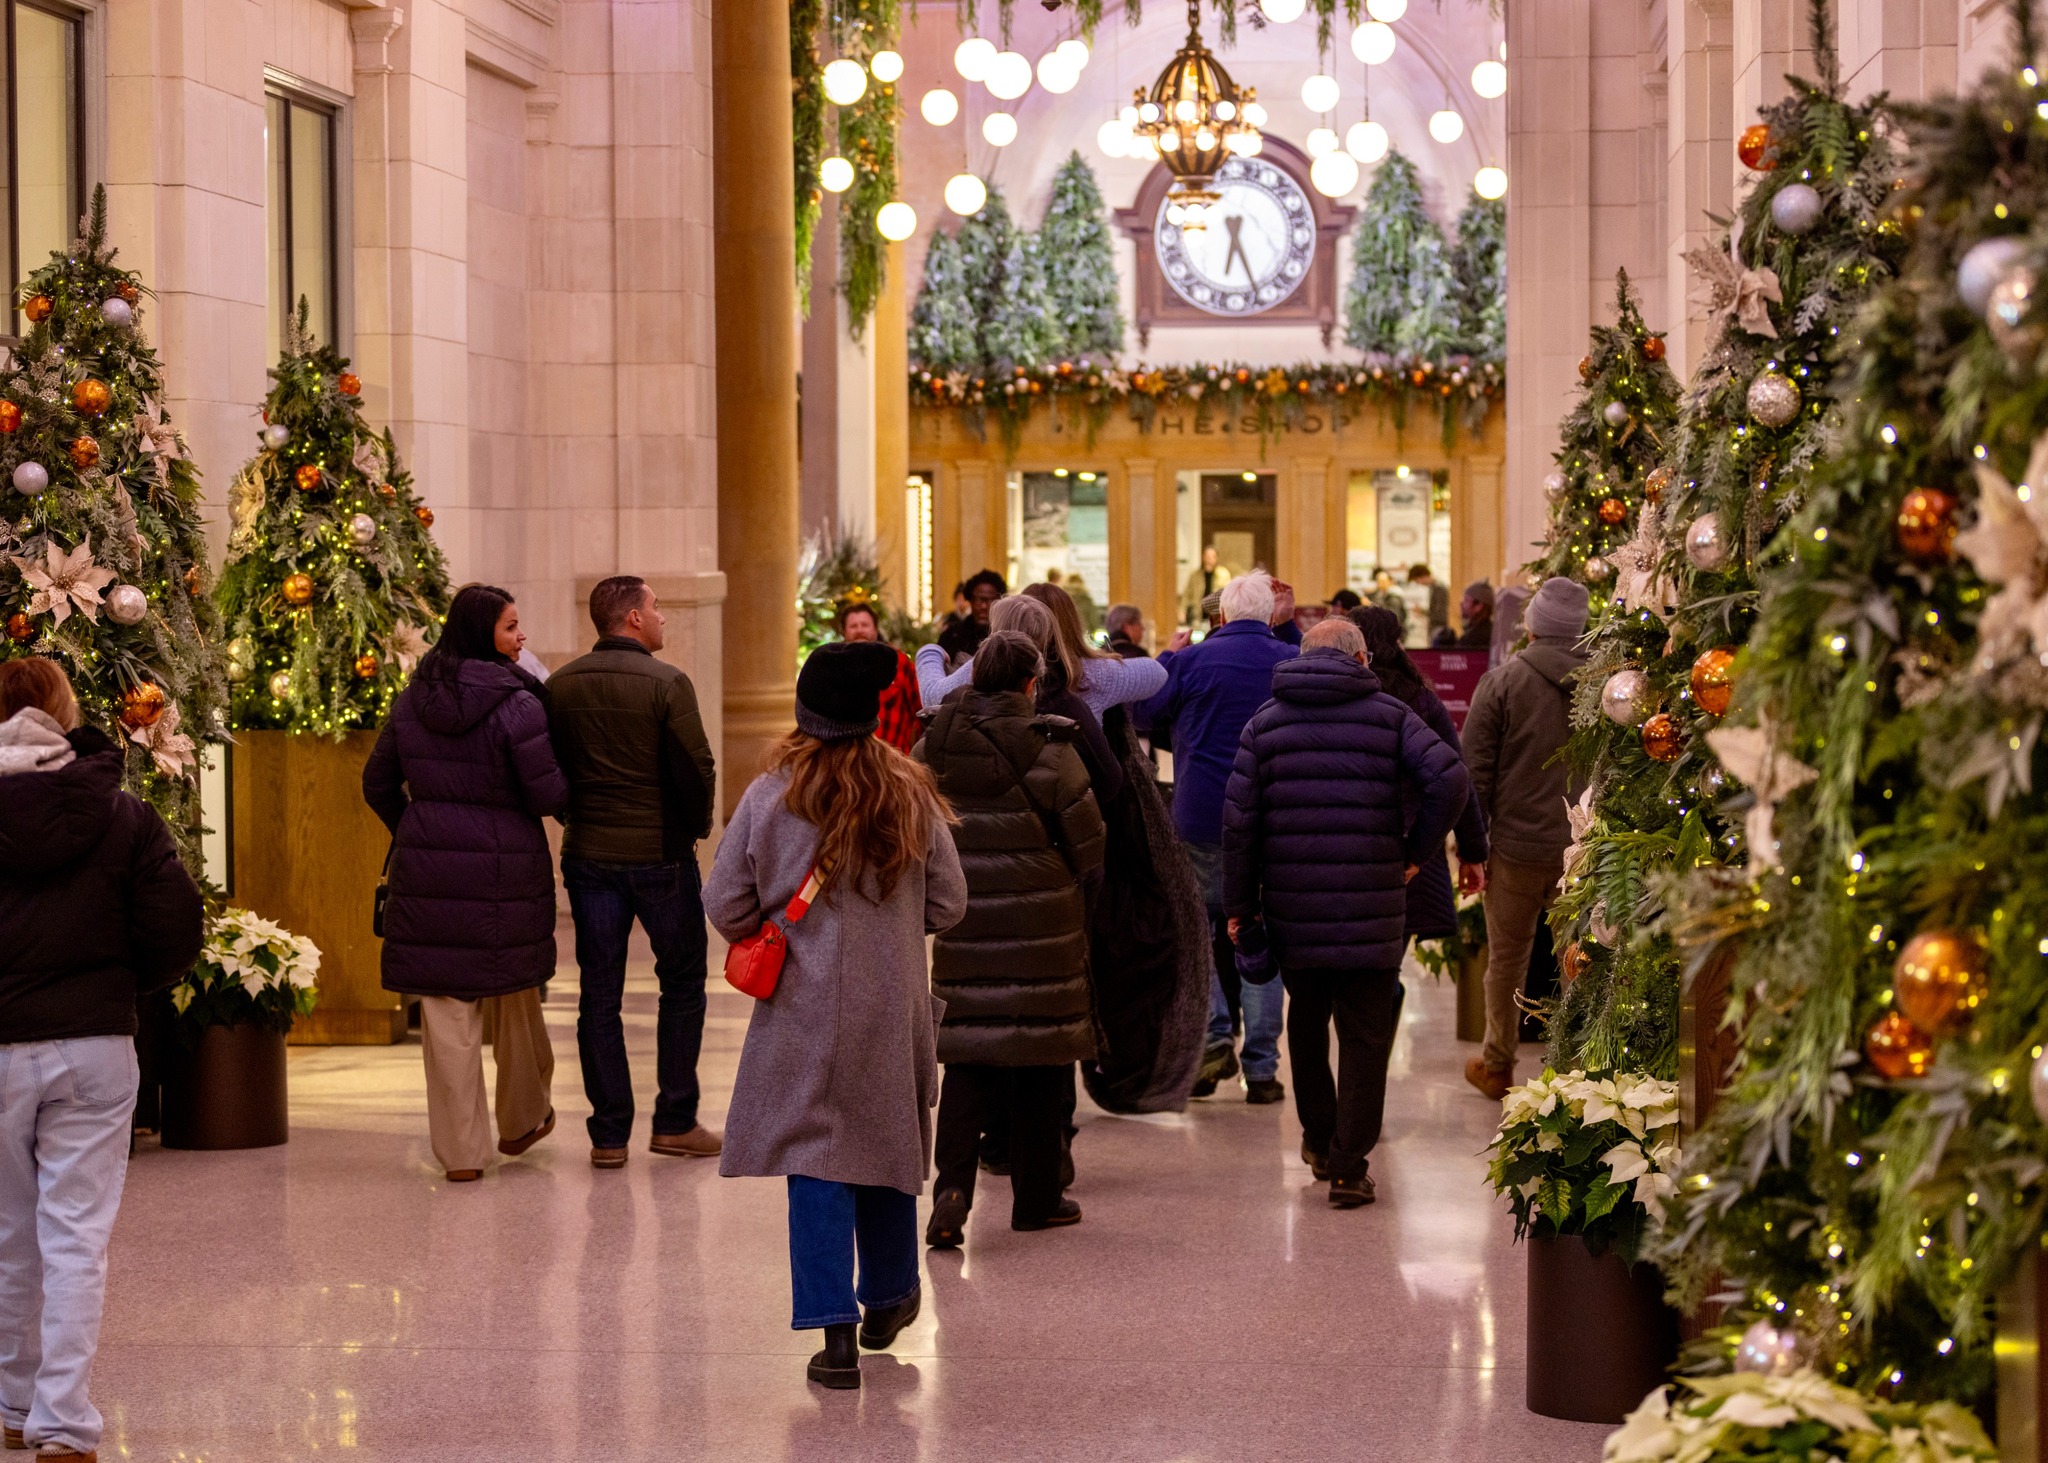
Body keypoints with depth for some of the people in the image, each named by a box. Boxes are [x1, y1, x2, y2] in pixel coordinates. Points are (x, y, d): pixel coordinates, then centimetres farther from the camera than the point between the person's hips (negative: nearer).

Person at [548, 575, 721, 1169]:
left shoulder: (560, 686, 1)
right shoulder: (666, 683, -13)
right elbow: (696, 770, -13)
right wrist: (695, 829, 4)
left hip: (588, 854, 4)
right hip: (660, 853, -4)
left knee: (599, 994, 7)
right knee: (682, 984, 11)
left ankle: (609, 1134, 7)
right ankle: (675, 1121, 11)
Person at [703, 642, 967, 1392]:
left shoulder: (770, 797, -11)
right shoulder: (912, 797, -8)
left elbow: (724, 907, -5)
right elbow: (948, 906, 0)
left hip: (803, 1012, -2)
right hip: (893, 1010, 2)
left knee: (817, 1163, 1)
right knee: (888, 1143, 19)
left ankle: (835, 1333, -7)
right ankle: (887, 1298, 36)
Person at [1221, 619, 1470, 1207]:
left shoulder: (1266, 721, 7)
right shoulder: (1390, 715, 2)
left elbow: (1238, 817, 2)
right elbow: (1449, 777, -13)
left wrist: (1240, 905, 6)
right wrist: (1418, 851, 0)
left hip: (1292, 906, 2)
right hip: (1372, 909, -2)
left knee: (1307, 1020, 22)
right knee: (1365, 1033, 3)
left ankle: (1319, 1140, 32)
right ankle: (1348, 1167, -2)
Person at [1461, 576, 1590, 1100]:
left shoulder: (1503, 681, -7)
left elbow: (1475, 770, -6)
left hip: (1517, 845, -1)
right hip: (1585, 848, 2)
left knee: (1507, 959, 13)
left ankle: (1497, 1066, 25)